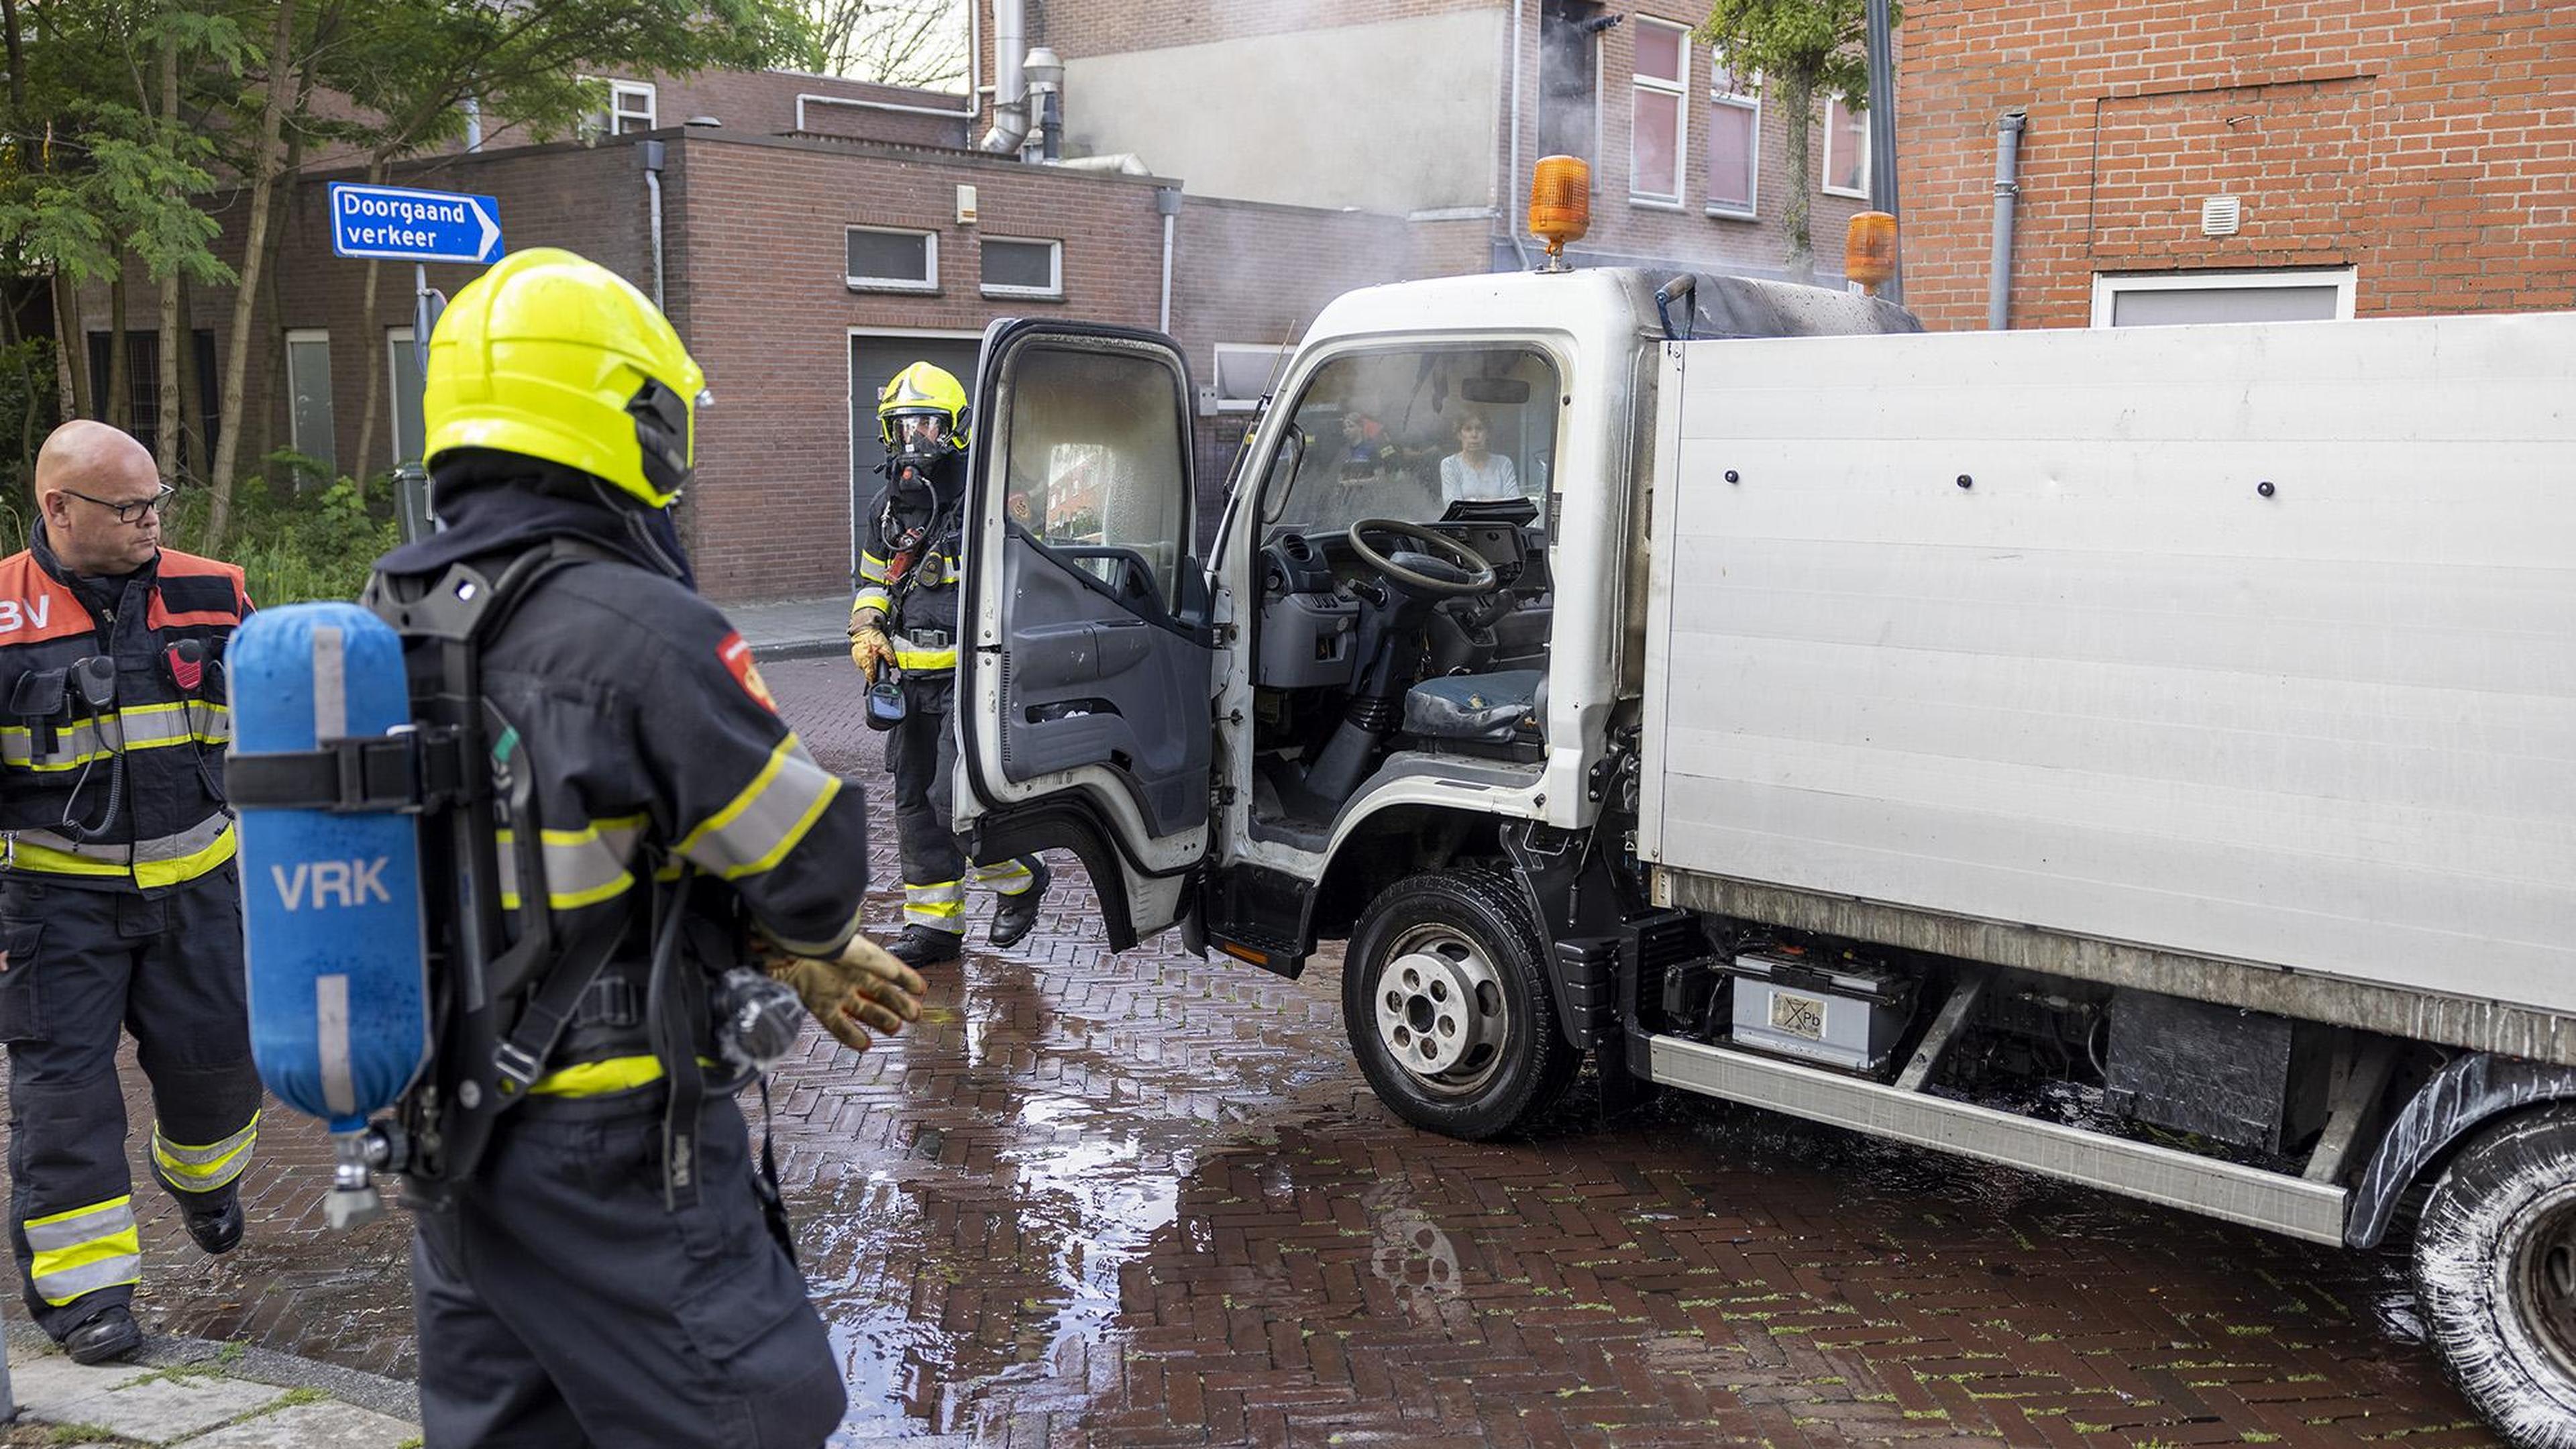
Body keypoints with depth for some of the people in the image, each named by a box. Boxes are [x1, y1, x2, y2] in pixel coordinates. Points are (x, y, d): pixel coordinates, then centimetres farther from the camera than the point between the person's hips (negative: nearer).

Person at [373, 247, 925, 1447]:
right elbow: (811, 862, -15)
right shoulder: (635, 631, -22)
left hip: (443, 1151, 9)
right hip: (609, 1165, -8)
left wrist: (786, 955, 10)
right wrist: (804, 942, 9)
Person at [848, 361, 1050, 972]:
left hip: (971, 677, -7)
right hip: (914, 681, 7)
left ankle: (1021, 877, 12)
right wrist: (866, 630, 7)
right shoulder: (888, 506, 12)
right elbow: (872, 579, 25)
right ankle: (935, 924, 20)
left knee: (953, 798, -14)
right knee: (915, 803, 10)